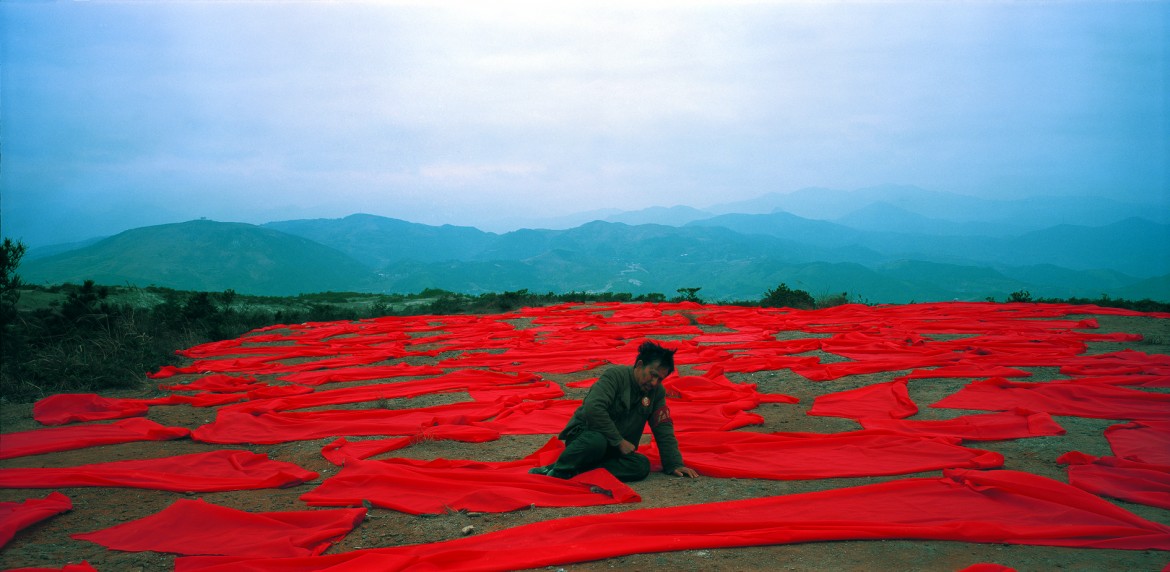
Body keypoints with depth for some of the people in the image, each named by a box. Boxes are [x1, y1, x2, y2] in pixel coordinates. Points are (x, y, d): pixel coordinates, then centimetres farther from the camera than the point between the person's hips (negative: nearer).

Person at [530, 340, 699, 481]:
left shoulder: (657, 392, 4)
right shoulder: (616, 375, -15)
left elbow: (664, 430, 7)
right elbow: (593, 409, -27)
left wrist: (674, 464, -3)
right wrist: (619, 441, -23)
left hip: (615, 449, 6)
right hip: (583, 433, -6)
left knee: (642, 465, -26)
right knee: (597, 441, -42)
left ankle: (580, 470, -27)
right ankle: (557, 471, -22)